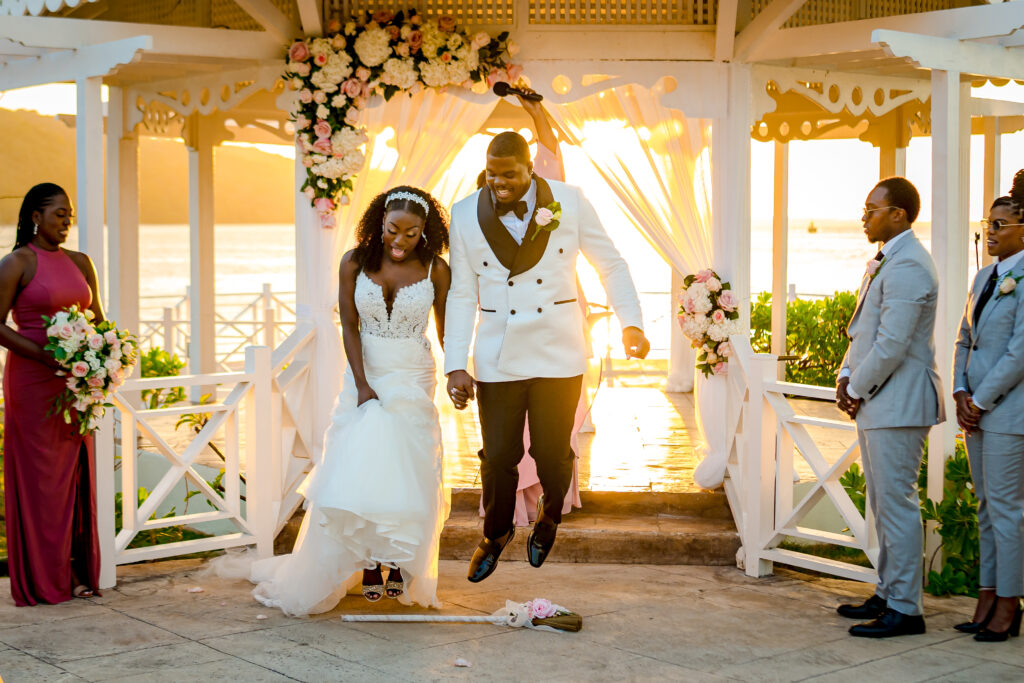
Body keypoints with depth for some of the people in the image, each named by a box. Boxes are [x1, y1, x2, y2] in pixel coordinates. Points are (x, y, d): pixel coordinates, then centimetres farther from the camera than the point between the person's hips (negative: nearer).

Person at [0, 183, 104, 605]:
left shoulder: (80, 263, 12)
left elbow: (98, 319, 20)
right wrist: (46, 357, -19)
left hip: (76, 383, 6)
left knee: (76, 473, 6)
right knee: (39, 475, -1)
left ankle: (77, 571, 12)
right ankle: (42, 580, 6)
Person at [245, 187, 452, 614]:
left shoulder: (435, 271, -6)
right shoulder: (355, 263, -4)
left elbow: (446, 329, 3)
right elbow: (349, 326, -5)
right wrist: (362, 384, -12)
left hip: (414, 381, -1)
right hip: (364, 376, 1)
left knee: (406, 474, -5)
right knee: (358, 473, -6)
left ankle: (400, 567, 5)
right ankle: (369, 565, 3)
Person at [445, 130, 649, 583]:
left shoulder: (569, 202, -3)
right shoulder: (465, 216, -1)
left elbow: (610, 264, 6)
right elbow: (461, 296, 1)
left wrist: (631, 322, -2)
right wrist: (456, 366, -3)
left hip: (558, 356, -1)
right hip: (498, 359, 1)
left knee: (552, 452, 3)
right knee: (498, 456, 4)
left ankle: (549, 518, 36)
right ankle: (495, 534, 32)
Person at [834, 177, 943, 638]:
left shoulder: (907, 266, -18)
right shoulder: (883, 262, 16)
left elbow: (892, 345, -22)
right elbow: (864, 330, 23)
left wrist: (858, 391, -11)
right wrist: (846, 376, 9)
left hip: (899, 404, -11)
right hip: (877, 403, 11)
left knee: (897, 504, -6)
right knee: (883, 503, 16)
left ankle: (904, 609, 0)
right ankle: (887, 594, 26)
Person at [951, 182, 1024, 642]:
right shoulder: (985, 276, 14)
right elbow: (964, 339, 16)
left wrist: (981, 401, -13)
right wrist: (961, 393, 2)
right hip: (977, 407, 8)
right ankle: (987, 600, 17)